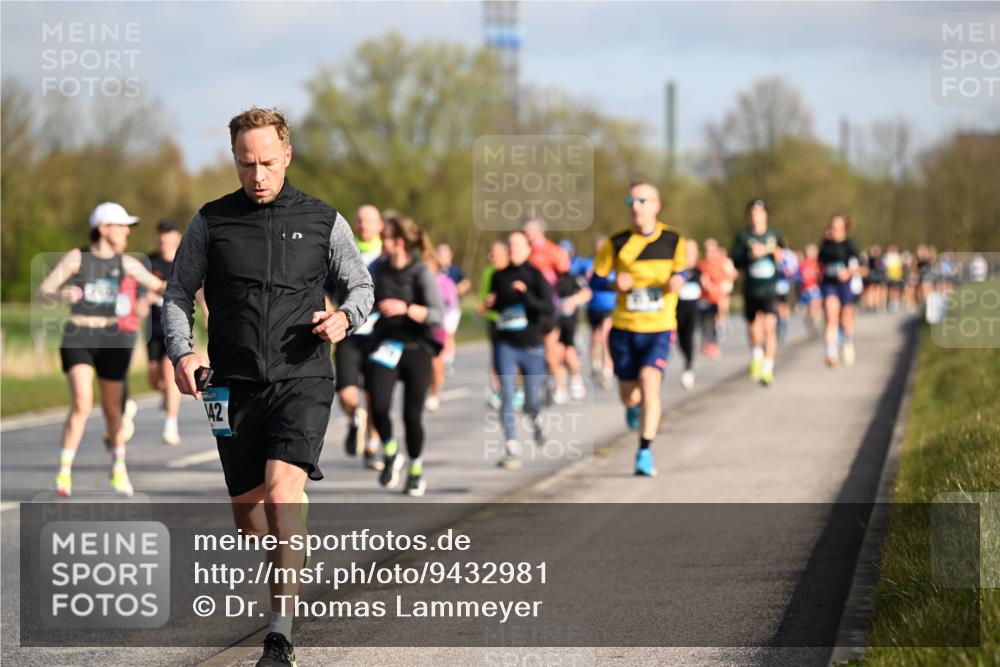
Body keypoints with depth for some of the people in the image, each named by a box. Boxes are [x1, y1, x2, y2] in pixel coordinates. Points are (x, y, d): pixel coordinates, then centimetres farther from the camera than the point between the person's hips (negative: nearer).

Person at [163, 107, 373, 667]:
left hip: (303, 378, -3)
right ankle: (292, 561, 41)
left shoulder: (323, 221, 3)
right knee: (247, 507, 7)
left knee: (282, 488, -22)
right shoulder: (211, 222, 5)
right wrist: (182, 351, -7)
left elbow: (361, 284, 15)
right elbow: (178, 295, 11)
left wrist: (345, 317, -8)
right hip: (236, 385, 3)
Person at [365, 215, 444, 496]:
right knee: (379, 406, -19)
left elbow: (438, 314, -20)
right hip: (386, 346, 3)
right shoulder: (380, 270, 6)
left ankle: (416, 471, 24)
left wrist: (406, 309, -31)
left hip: (417, 349, -3)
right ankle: (390, 454, 8)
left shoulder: (422, 273, -9)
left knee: (412, 415, 2)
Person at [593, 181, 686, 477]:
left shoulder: (674, 241, -1)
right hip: (624, 329, 1)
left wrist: (677, 281, -8)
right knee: (628, 395, 7)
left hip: (659, 330, -1)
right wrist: (615, 283, -19)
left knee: (649, 382, -22)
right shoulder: (617, 243, -4)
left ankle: (645, 452, -16)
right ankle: (634, 406, 48)